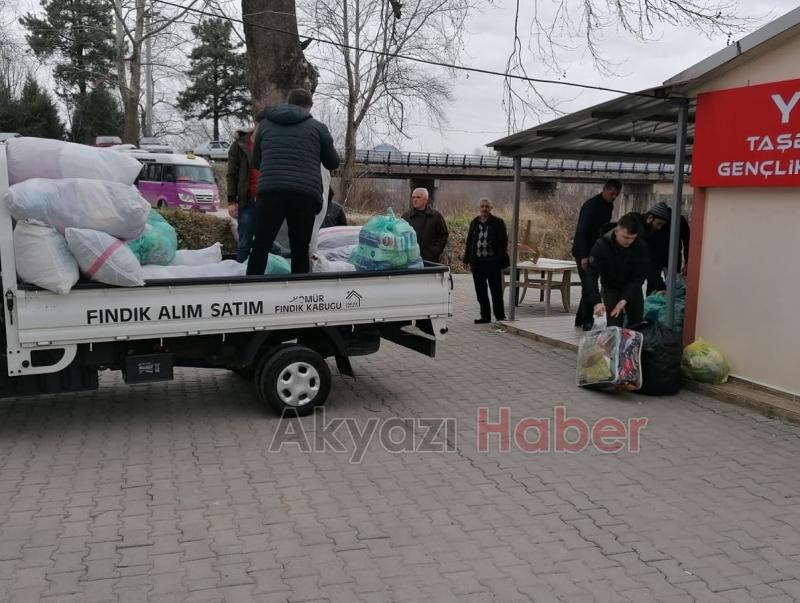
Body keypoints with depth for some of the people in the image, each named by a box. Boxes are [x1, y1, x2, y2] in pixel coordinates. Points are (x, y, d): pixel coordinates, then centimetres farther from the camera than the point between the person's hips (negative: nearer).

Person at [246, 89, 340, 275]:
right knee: (300, 249, 8)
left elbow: (256, 161, 27)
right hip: (305, 195, -1)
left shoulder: (265, 123, 20)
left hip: (270, 192, 1)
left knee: (261, 246, 5)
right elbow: (333, 163, 21)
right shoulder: (317, 127, 13)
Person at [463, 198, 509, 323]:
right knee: (480, 291, 8)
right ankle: (485, 316, 18)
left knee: (496, 290, 2)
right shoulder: (474, 223, 11)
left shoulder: (498, 222, -2)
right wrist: (468, 259, 8)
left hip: (493, 262, -4)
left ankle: (500, 316, 10)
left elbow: (503, 242, -6)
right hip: (478, 262, 5)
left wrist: (501, 260, -13)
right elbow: (469, 242, 14)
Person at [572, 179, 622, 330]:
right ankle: (586, 321, -5)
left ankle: (580, 319, 19)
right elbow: (581, 231, -23)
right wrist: (584, 256, -28)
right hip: (584, 251, -8)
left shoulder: (608, 205, 9)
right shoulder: (591, 205, -17)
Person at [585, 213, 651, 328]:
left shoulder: (641, 247, -22)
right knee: (614, 326, -15)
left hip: (633, 289, 2)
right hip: (610, 288, -2)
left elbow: (639, 277, -20)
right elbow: (591, 275, -30)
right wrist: (596, 302, -43)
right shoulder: (601, 245, -27)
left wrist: (625, 300, -33)